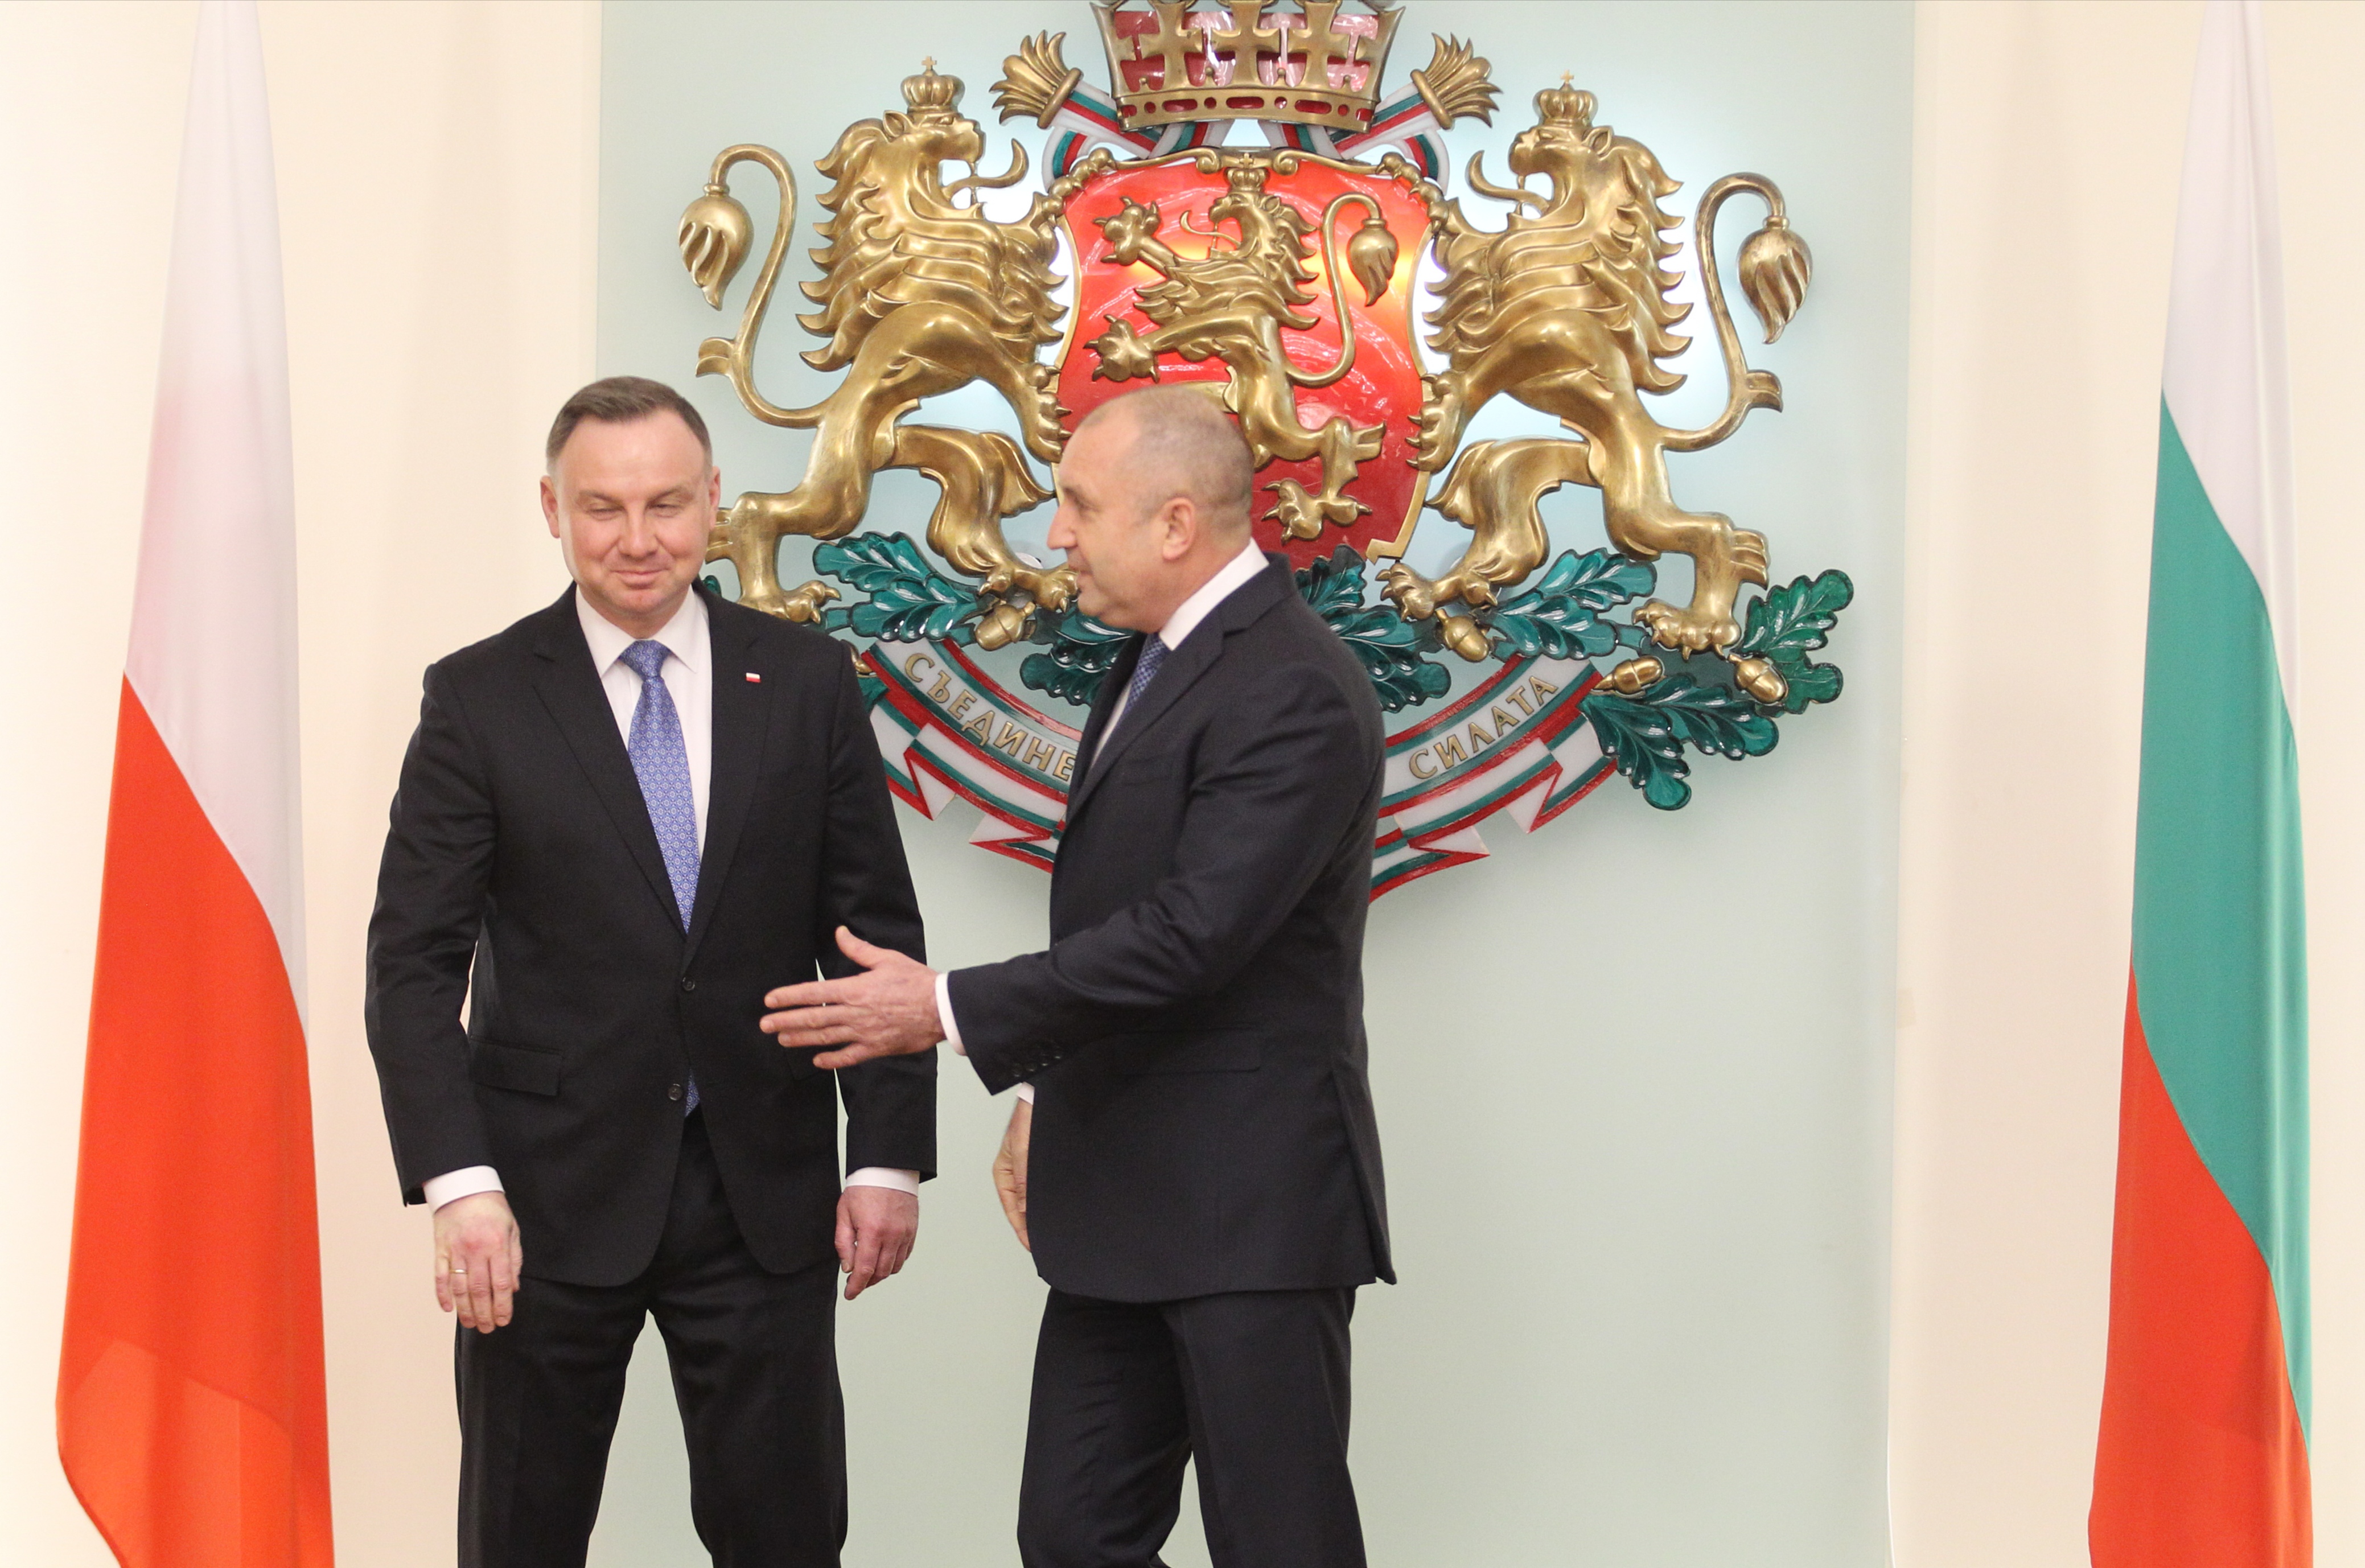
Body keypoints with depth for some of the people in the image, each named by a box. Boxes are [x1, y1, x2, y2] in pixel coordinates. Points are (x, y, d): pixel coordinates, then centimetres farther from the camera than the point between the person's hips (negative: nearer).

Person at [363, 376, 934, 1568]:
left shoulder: (807, 684, 4)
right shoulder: (479, 699, -2)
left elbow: (876, 934, 6)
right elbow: (412, 963, -4)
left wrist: (888, 1154, -1)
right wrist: (458, 1183, -14)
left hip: (764, 1193, 1)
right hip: (550, 1193, -1)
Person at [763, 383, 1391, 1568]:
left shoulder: (1295, 693, -18)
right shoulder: (1155, 662, 14)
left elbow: (1188, 934, -25)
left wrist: (950, 1012, -20)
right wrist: (1050, 1089, 15)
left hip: (1249, 1204, -10)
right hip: (1124, 1204, 10)